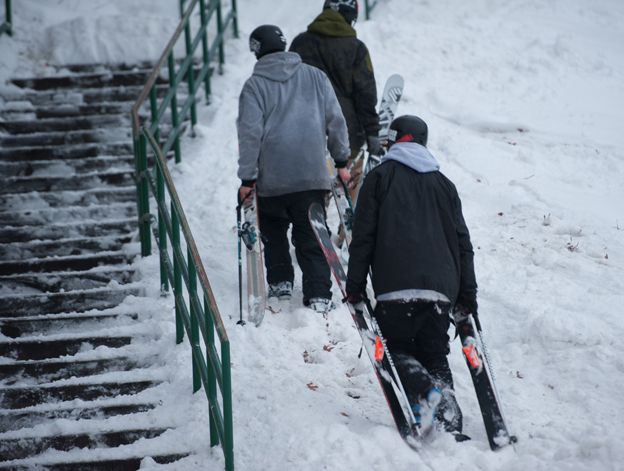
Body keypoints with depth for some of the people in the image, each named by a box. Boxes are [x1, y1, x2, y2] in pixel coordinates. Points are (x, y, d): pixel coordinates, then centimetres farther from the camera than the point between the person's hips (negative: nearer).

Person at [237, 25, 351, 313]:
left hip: (271, 178, -2)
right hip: (313, 175, 2)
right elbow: (335, 121, 6)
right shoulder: (315, 76, 4)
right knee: (311, 236, 5)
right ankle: (318, 294, -3)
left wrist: (247, 178, -3)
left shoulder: (254, 86, -5)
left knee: (273, 232, 21)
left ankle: (280, 282, 23)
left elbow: (250, 134, -9)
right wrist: (341, 161, 15)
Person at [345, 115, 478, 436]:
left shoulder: (380, 177, 8)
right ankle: (449, 422, -6)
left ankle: (425, 391, -22)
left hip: (396, 288, -4)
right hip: (441, 289, 4)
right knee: (435, 356, 12)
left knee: (394, 348, 8)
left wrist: (355, 285, 5)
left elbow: (363, 236, 2)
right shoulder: (443, 183, 20)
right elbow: (462, 241, 17)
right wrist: (468, 294, 20)